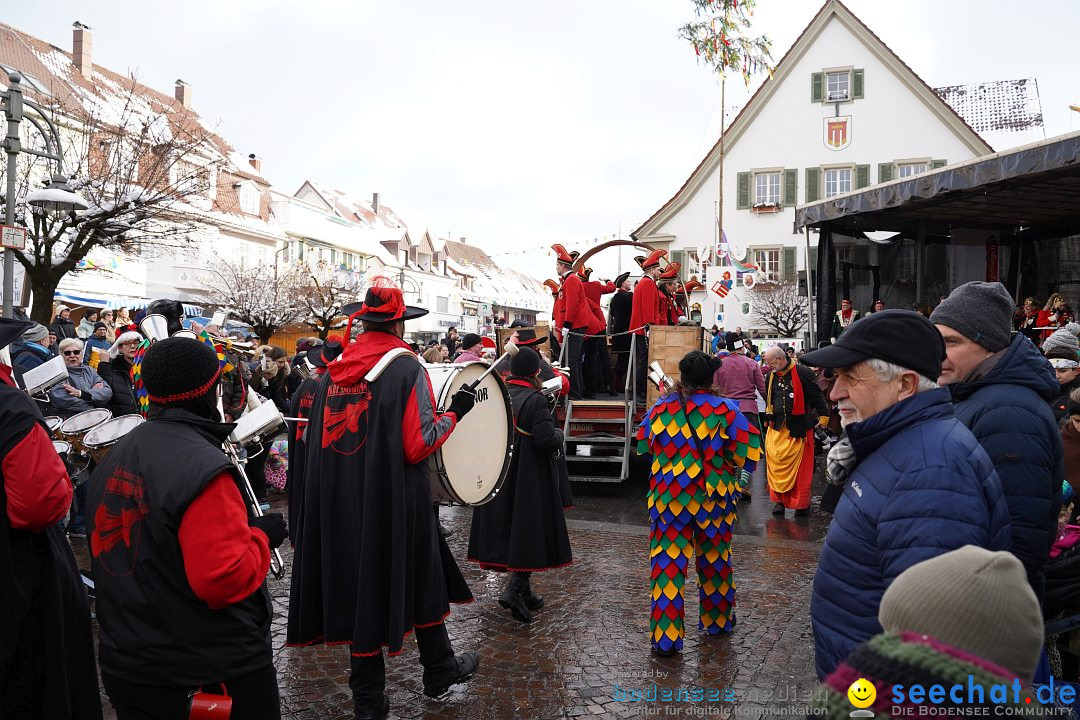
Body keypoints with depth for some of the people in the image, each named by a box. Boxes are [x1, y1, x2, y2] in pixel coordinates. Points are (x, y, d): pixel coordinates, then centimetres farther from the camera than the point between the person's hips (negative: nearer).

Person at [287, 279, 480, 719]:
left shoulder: (333, 371, 5)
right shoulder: (406, 368, -12)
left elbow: (316, 440, 10)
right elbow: (418, 445, -17)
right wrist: (454, 412, -4)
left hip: (342, 501, 5)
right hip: (395, 500, -5)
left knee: (359, 583, 12)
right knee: (421, 578, 14)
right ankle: (439, 671, 30)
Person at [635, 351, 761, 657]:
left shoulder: (660, 408, -5)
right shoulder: (726, 410, -10)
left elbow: (642, 446, 8)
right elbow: (749, 453, -10)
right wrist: (725, 462, 9)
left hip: (668, 497, 0)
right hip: (714, 497, 0)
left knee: (667, 562, 3)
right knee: (715, 558, 19)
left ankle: (665, 636, 4)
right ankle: (717, 619, 36)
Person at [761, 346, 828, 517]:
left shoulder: (803, 373, -9)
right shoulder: (771, 376, 10)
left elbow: (817, 396, -6)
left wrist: (823, 416, -5)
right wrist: (769, 418, 24)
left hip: (799, 427, -5)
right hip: (777, 427, 5)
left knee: (800, 466, 1)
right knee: (775, 462, -1)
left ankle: (802, 503, 13)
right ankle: (779, 499, 11)